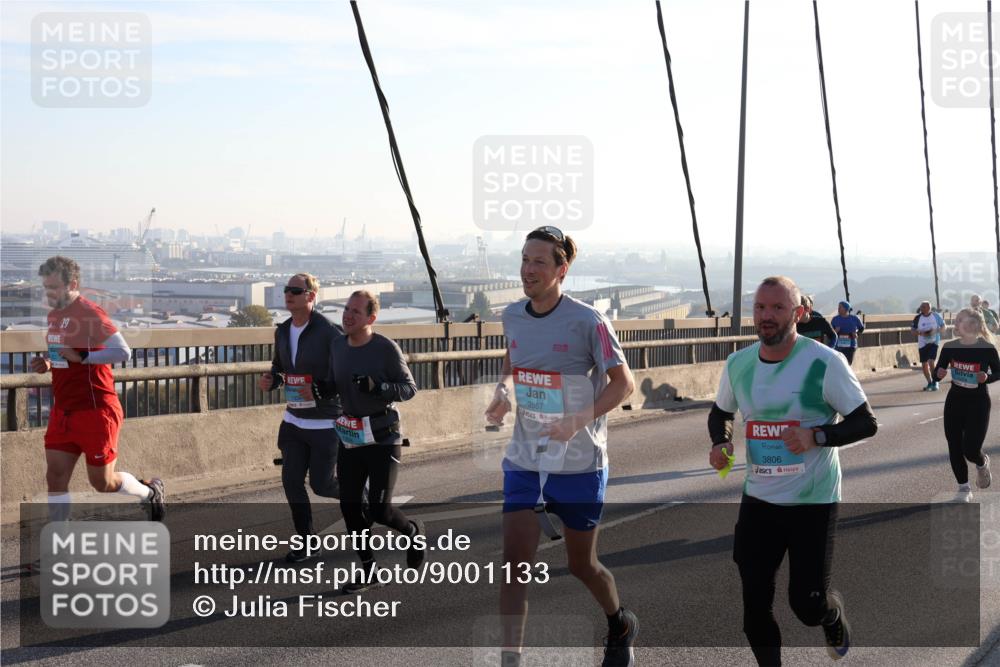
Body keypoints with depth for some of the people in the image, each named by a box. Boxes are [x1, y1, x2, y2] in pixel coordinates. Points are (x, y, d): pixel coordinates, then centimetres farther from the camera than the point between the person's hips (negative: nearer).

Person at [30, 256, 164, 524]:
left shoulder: (89, 313, -15)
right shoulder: (54, 315, 12)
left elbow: (123, 352, -22)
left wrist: (82, 357, -24)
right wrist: (47, 364, 7)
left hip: (95, 411, -8)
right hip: (62, 411, 8)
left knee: (102, 482, 4)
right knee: (55, 477, 0)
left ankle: (150, 491, 32)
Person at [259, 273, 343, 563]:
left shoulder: (329, 332, -17)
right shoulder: (282, 331, 5)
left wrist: (321, 391, -28)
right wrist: (270, 380, -3)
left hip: (325, 423, -6)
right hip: (293, 421, 6)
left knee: (321, 484, -1)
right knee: (291, 481, 3)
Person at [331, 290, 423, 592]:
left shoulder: (386, 349, -13)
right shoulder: (337, 346, 5)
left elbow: (409, 388, -10)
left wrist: (377, 387, -26)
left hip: (383, 437, -6)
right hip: (350, 435, 6)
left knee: (379, 509, -8)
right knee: (350, 505, 4)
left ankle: (413, 531, 25)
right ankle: (367, 570, 18)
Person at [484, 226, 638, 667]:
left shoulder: (587, 321, -15)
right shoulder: (512, 316, 1)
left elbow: (623, 382, -11)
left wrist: (578, 421, -23)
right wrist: (502, 391, -2)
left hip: (579, 464, -4)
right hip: (524, 461, 4)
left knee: (581, 565, 12)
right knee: (515, 562, -8)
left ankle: (621, 627, 43)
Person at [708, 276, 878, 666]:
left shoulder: (825, 363, -14)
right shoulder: (737, 364, 1)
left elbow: (866, 423, -11)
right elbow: (720, 413, 19)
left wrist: (816, 435, -27)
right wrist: (720, 442, -4)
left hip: (813, 502, -4)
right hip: (758, 499, 4)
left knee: (808, 604, 0)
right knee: (754, 604, 3)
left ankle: (835, 616, 37)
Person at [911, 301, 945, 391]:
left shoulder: (936, 316, -5)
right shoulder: (918, 318, -1)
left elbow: (943, 327, 3)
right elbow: (913, 329, 3)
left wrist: (936, 331, -16)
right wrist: (920, 333, -16)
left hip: (934, 342, -3)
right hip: (922, 343, 3)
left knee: (931, 362, -17)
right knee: (924, 364, 5)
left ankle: (935, 382, -1)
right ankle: (930, 383, 23)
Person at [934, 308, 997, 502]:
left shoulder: (987, 349, -14)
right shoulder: (950, 347, -5)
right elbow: (938, 371, 6)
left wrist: (987, 377, -21)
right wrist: (939, 373, -18)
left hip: (978, 403, -3)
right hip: (954, 401, 3)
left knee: (971, 449, -7)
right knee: (954, 448, 2)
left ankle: (982, 464, 31)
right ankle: (964, 488, 18)